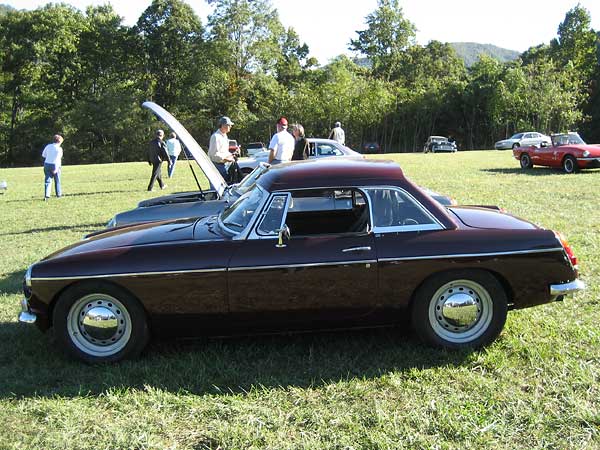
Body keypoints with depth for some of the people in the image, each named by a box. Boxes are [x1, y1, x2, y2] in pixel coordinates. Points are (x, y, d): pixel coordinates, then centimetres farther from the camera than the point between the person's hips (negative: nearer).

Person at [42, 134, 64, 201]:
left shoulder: (48, 146, 4)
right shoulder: (59, 149, -10)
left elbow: (43, 155, 12)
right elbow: (57, 159, -17)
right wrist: (56, 169, -19)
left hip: (47, 164, 4)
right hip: (55, 165, -4)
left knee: (47, 180, 2)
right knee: (57, 181, 12)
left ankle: (46, 196, -9)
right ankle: (58, 194, 22)